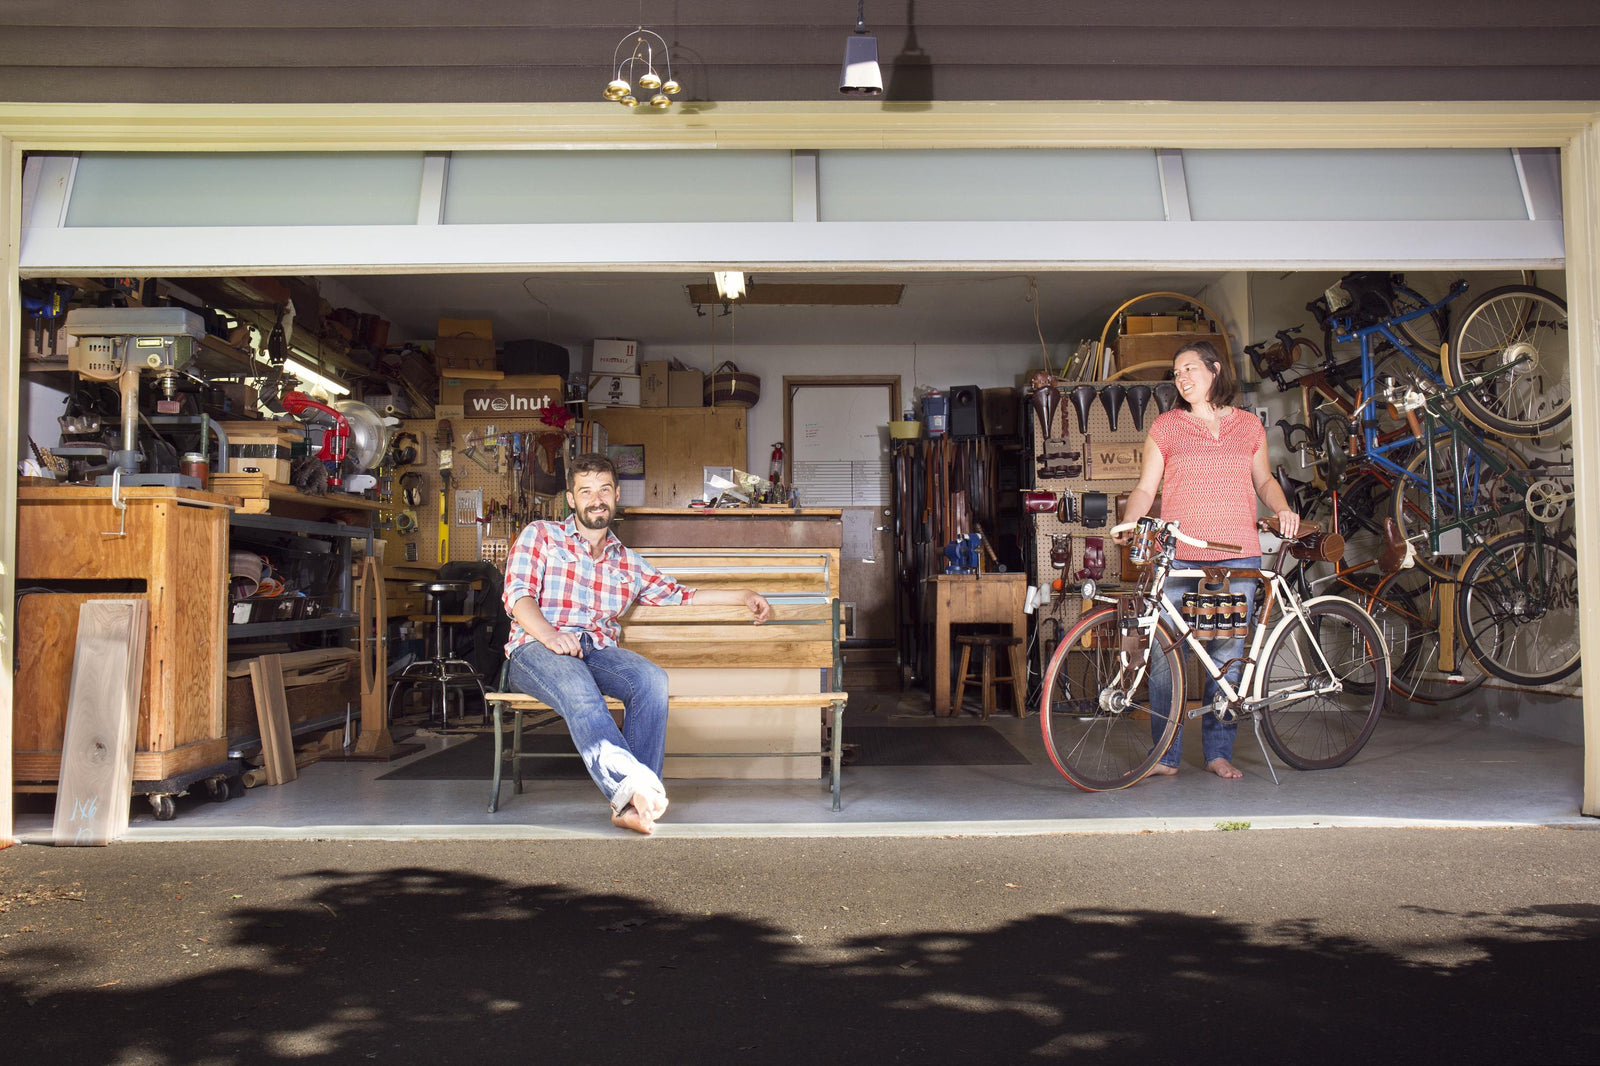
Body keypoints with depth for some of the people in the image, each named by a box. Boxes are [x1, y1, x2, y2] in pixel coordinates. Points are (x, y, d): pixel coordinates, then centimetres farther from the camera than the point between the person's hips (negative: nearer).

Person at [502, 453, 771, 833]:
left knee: (652, 679, -30)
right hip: (536, 649, -3)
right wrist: (549, 635, -20)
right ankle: (631, 785, -58)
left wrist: (743, 595, 26)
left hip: (598, 652, 4)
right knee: (580, 692, -39)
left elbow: (680, 595, 33)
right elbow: (517, 595, 0)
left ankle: (633, 804, -36)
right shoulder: (540, 536, 14)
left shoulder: (628, 563, 27)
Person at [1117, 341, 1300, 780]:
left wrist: (1283, 509, 5)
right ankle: (1165, 754, 5)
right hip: (1178, 558, -1)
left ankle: (1218, 751, 15)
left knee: (1228, 655, 3)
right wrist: (1129, 523, -11)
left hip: (1237, 559, 1)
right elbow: (1145, 487, 7)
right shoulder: (1165, 428, 8)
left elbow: (1263, 480, 24)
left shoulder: (1249, 427, 13)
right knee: (1165, 656, -5)